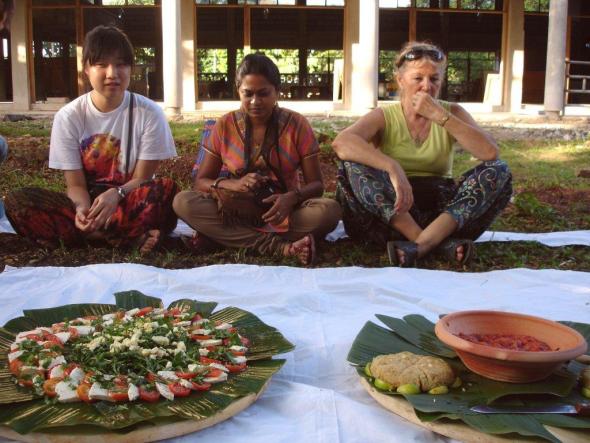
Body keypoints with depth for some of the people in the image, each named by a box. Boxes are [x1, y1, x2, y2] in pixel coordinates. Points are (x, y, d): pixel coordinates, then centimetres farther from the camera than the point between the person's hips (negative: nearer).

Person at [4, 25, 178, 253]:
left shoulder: (149, 113, -7)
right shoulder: (68, 116, -4)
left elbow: (142, 179, -6)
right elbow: (75, 184, -4)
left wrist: (116, 194, -28)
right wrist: (83, 209, -28)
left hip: (131, 203, -2)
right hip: (88, 202, 2)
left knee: (166, 190, -33)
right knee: (17, 201, -24)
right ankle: (132, 237, -25)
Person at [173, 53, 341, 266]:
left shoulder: (296, 124, -5)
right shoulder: (224, 126, -2)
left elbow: (316, 184, -5)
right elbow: (200, 182, 0)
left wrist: (292, 198, -29)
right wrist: (233, 184, -23)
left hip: (284, 211, -1)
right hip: (237, 210, 1)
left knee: (329, 210, -31)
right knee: (182, 202, -27)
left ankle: (223, 237, -26)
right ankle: (282, 247, -33)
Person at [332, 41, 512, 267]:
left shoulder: (452, 112, 7)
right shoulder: (384, 117, 0)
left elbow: (490, 152, -12)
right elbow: (341, 142, -23)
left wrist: (440, 116, -16)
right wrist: (392, 167, -37)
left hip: (443, 205, 2)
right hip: (392, 208, -1)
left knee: (498, 171, -18)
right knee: (351, 165, -25)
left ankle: (420, 244, -33)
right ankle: (439, 242, -30)